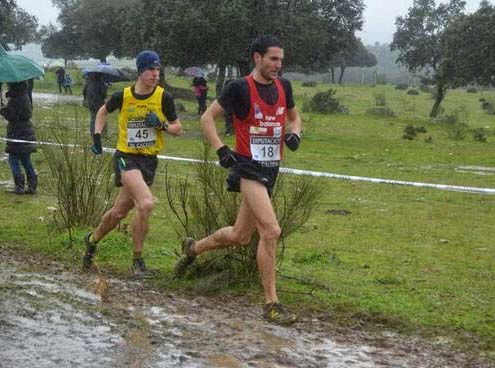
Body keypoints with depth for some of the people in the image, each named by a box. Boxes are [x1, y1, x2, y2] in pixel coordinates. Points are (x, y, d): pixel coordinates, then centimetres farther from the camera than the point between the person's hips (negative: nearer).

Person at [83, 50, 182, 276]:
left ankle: (92, 240, 32)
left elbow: (178, 128, 5)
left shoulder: (163, 98, -4)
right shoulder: (123, 96, -5)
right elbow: (103, 112, 16)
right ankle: (137, 260, -10)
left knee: (119, 212, 7)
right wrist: (97, 135, 5)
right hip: (126, 157, -3)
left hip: (149, 160, 3)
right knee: (146, 203, -23)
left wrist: (162, 125, -14)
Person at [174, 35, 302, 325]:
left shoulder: (283, 86, 7)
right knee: (271, 230, -21)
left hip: (271, 168, 7)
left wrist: (295, 133, 2)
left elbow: (294, 117, 24)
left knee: (240, 237, 15)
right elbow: (208, 117, -2)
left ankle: (194, 248, 44)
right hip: (248, 166, -7)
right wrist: (221, 150, -12)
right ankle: (271, 304, -13)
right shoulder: (240, 88, -10)